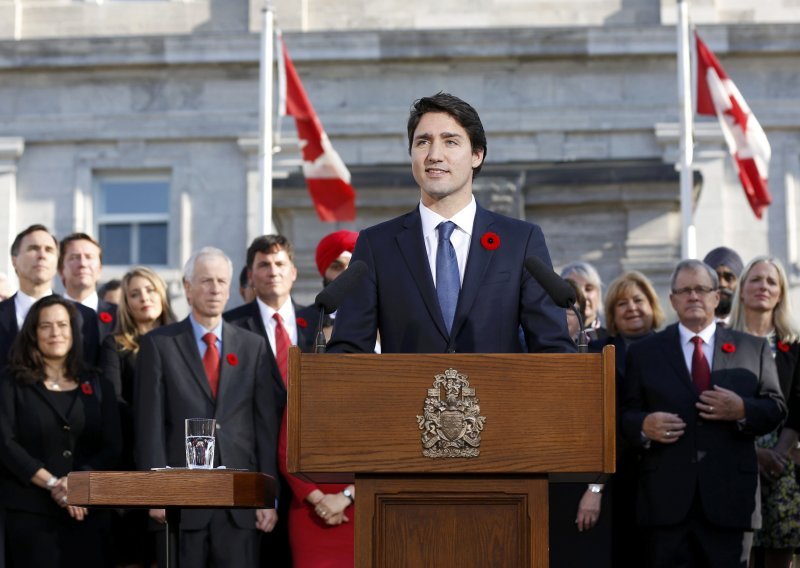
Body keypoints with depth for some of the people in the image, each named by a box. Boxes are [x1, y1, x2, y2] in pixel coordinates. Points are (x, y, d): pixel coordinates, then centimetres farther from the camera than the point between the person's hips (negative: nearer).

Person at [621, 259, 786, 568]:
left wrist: (742, 411, -11)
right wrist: (644, 426, -13)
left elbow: (776, 408, 9)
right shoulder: (644, 353, 13)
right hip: (666, 497, 0)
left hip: (729, 496, 1)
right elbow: (626, 414, 9)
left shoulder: (753, 349, 14)